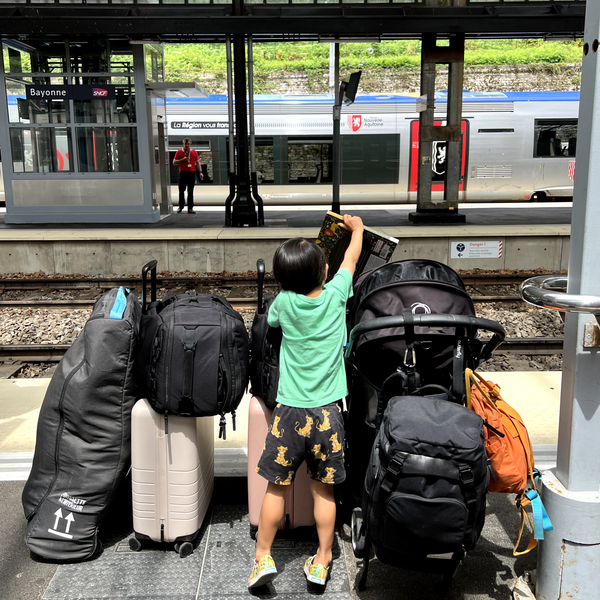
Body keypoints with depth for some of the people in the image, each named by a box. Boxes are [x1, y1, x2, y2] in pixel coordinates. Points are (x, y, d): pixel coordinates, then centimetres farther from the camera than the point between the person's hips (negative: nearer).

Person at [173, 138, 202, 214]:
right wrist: (183, 160, -11)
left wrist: (200, 172, 4)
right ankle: (181, 206, 17)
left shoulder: (194, 152, 9)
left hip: (192, 173, 1)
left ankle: (190, 208, 5)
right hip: (183, 173, -1)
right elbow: (174, 162, 3)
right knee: (181, 190, 3)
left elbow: (197, 162, 13)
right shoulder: (179, 152, 4)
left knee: (190, 191, 2)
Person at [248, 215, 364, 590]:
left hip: (290, 411, 0)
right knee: (324, 490, 13)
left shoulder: (284, 303, -7)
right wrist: (357, 227, 31)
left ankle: (263, 558, 20)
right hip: (328, 411, 1)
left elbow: (270, 322, 18)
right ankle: (322, 562, 24)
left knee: (277, 487, 11)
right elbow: (353, 257, 13)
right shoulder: (335, 295, -6)